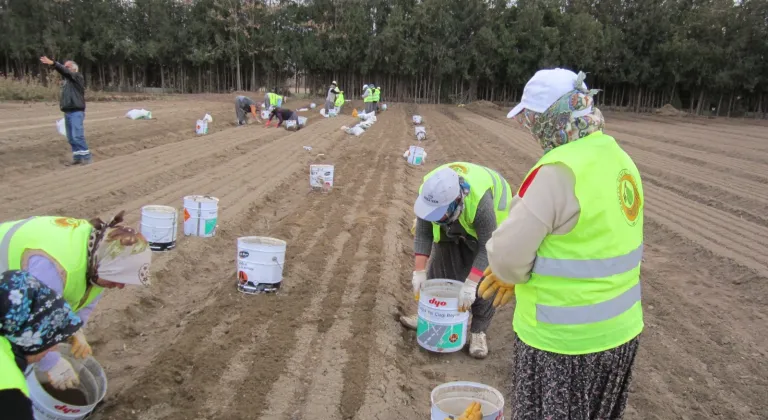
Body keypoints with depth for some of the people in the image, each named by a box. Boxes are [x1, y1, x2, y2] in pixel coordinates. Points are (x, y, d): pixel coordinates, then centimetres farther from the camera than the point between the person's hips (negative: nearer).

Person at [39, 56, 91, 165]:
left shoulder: (78, 77, -4)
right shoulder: (67, 80, 18)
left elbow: (65, 72, -22)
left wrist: (53, 63, -33)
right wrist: (62, 102, 8)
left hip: (76, 112, -8)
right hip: (68, 112, 8)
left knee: (77, 136, -15)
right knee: (71, 137, 7)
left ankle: (87, 157, -10)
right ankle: (77, 157, 12)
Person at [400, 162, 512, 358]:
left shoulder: (480, 201, -45)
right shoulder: (428, 194, -32)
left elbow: (487, 247, -37)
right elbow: (423, 234, -21)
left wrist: (470, 285, -40)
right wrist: (419, 271, -24)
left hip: (489, 221, -4)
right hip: (452, 224, 4)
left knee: (483, 277, -11)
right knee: (441, 264, 4)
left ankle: (478, 331, -1)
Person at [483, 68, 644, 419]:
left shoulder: (560, 170, -25)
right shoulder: (617, 157, 2)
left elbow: (508, 253, -25)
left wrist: (515, 274, -3)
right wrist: (519, 275, 8)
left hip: (565, 338, -8)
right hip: (618, 329, 8)